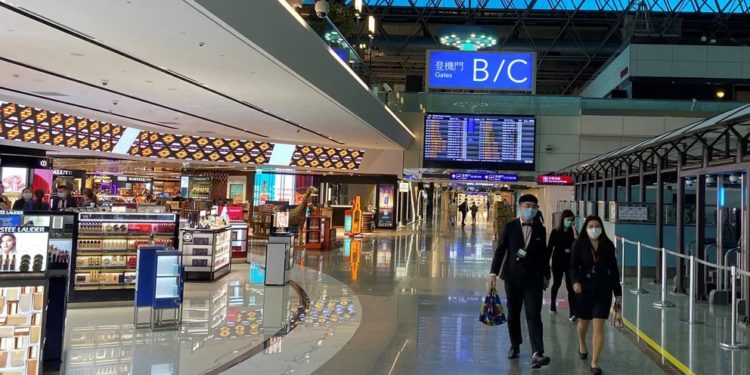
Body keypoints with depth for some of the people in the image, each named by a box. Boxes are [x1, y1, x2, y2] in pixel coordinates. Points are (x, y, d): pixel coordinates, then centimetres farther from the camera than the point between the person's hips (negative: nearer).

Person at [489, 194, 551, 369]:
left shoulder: (540, 230, 3)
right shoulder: (510, 227, 0)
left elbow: (544, 254, 9)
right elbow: (500, 250, -2)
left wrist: (546, 275, 12)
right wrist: (494, 272, -8)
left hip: (533, 278, 0)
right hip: (512, 276, 1)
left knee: (534, 315, -9)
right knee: (513, 314, 12)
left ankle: (537, 353, -14)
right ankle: (515, 346, 30)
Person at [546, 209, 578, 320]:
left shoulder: (573, 232, -2)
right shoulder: (555, 232, -4)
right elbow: (550, 248, -1)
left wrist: (574, 230, -22)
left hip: (570, 263, 0)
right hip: (558, 262, 0)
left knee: (570, 286, -9)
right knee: (556, 284, 18)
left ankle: (572, 312, -10)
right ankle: (552, 304, 42)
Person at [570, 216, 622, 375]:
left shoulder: (608, 245, -2)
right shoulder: (579, 245, -6)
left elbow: (613, 269, 4)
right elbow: (574, 266, -7)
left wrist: (617, 291, 6)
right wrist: (575, 281, -27)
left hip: (603, 290, 0)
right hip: (584, 289, 0)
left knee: (599, 326, -5)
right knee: (583, 321, 19)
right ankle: (581, 344, 51)